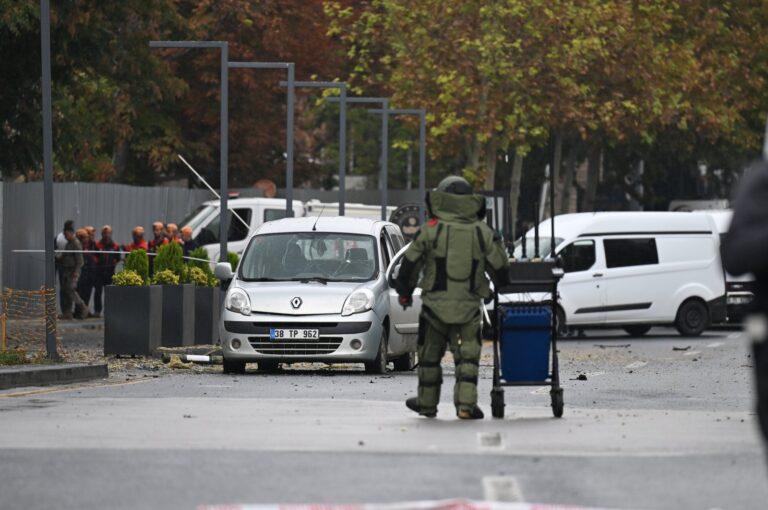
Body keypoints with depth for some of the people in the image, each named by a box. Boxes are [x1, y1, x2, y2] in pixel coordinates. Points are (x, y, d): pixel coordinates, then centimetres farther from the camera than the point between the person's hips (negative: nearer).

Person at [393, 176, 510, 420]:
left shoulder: (431, 230, -5)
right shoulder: (483, 233, 1)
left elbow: (410, 263, 2)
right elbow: (500, 268, 6)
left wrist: (404, 291, 17)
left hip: (435, 303, -1)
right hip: (469, 305, 1)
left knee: (430, 354, 13)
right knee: (468, 356, 4)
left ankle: (427, 403, 23)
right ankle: (466, 404, -9)